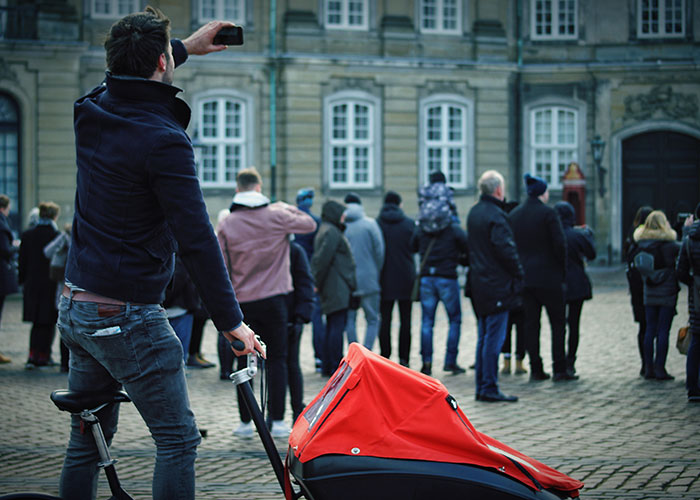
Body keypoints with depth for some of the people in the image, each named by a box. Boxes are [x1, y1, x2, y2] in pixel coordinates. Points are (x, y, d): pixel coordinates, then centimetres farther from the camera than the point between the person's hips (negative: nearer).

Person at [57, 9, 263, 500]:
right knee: (178, 440, -1)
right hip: (127, 317, -8)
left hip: (75, 307, 8)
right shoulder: (164, 141, -19)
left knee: (86, 440, 16)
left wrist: (186, 47, 37)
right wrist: (231, 321, -12)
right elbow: (196, 239, -19)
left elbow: (131, 74, 31)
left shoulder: (92, 113, 4)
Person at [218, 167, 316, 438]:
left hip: (243, 302, 1)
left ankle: (245, 422, 10)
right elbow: (310, 224, 11)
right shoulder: (276, 216, -5)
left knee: (244, 362, 8)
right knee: (277, 359, 5)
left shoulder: (226, 225, -2)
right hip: (274, 299, -1)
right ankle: (277, 421, 2)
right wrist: (287, 207, 24)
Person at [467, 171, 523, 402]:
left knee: (484, 337, 14)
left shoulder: (474, 213, 13)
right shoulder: (496, 215, -16)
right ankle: (489, 388, -4)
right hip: (497, 285, -9)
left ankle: (481, 386, 17)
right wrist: (518, 273, -10)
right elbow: (505, 248, -21)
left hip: (479, 284, 9)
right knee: (494, 338, -5)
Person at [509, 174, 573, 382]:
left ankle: (536, 369, 7)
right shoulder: (548, 213, -9)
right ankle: (559, 369, 1)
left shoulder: (513, 215, 7)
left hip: (524, 277, 5)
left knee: (531, 322, 8)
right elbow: (560, 244, -13)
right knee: (558, 322, 4)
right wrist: (562, 270, -1)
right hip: (548, 276, -5)